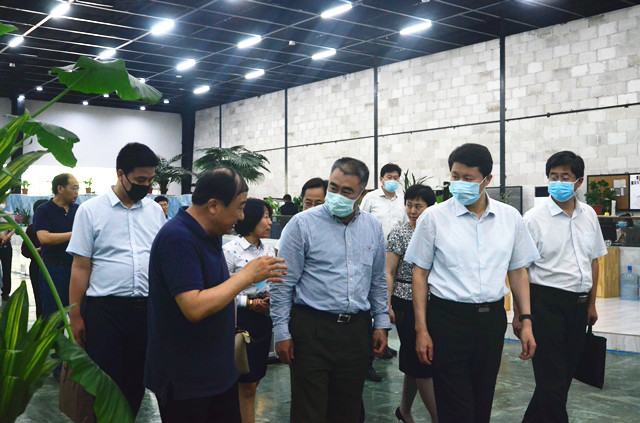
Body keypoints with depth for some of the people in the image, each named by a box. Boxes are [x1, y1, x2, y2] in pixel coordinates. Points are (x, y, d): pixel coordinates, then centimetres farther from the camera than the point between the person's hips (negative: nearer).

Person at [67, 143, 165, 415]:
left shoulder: (155, 211, 8)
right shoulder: (91, 211, -3)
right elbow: (80, 267, -3)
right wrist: (75, 315, -5)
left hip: (147, 308, 4)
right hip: (104, 309, -3)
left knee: (137, 382, 13)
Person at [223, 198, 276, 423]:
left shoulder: (269, 250, 9)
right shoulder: (231, 249, -11)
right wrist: (250, 302, -17)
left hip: (264, 320, 6)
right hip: (241, 320, -6)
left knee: (251, 385, 15)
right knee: (245, 386, 2)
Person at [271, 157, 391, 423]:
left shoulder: (373, 227, 7)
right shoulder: (302, 224, -8)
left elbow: (378, 281, 16)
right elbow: (283, 284, -6)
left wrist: (381, 323, 11)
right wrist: (282, 333, -8)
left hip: (356, 330, 5)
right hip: (311, 329, -4)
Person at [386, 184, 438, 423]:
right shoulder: (399, 234, -6)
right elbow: (389, 273, -7)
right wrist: (387, 306, -14)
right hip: (407, 303, -5)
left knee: (415, 361, 14)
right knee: (420, 361, -1)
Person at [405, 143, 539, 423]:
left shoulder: (510, 218, 3)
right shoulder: (434, 217, -4)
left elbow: (518, 272, 10)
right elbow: (420, 273, -1)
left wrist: (526, 321, 3)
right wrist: (421, 329, -4)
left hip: (492, 318, 3)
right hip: (448, 317, -3)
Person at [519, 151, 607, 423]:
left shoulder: (589, 215, 7)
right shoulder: (534, 218, -9)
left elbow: (593, 260, 16)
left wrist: (592, 303, 17)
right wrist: (519, 314, -10)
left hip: (579, 302, 6)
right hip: (546, 301, -6)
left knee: (566, 373, 14)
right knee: (552, 379, -3)